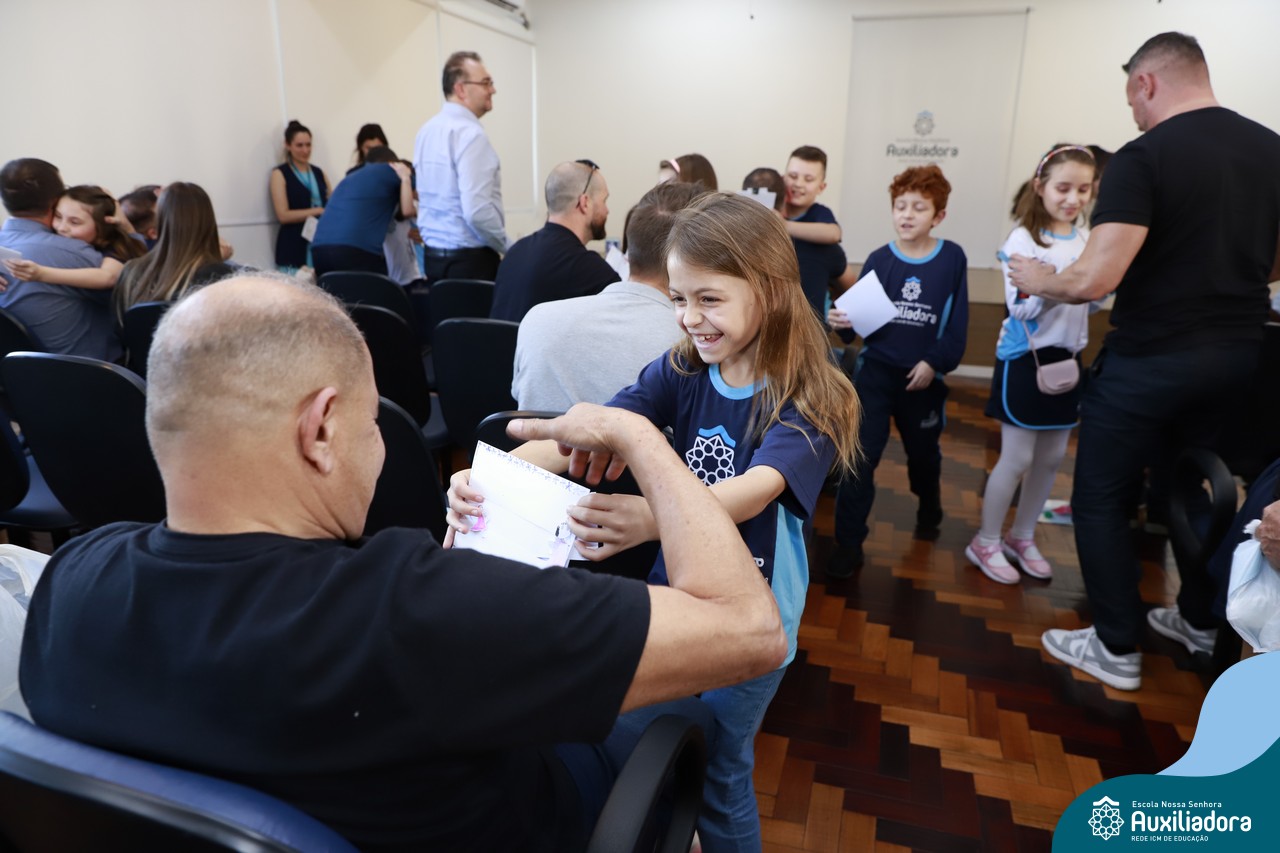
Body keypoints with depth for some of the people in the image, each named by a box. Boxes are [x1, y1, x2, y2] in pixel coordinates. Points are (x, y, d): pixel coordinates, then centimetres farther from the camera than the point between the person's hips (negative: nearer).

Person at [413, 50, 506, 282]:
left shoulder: (427, 130, 11)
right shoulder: (470, 133, -16)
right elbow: (477, 211, -24)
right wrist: (506, 246, -10)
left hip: (432, 255, 9)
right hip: (470, 259, -9)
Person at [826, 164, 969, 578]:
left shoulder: (952, 258, -4)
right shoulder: (879, 259, -3)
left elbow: (958, 322, -3)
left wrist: (935, 362, -11)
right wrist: (843, 321, -26)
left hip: (923, 375, 1)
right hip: (875, 370, 0)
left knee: (923, 451, 21)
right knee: (860, 455, -8)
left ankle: (929, 505, 52)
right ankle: (849, 541, 2)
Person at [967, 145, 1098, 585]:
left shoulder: (1088, 240, 6)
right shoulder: (1023, 239, -12)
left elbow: (1091, 302, 14)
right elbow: (1020, 307, -20)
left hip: (1067, 359, 7)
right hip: (1025, 359, -6)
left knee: (1052, 457, 13)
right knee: (1017, 459, -1)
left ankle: (1022, 537, 29)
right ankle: (986, 543, 15)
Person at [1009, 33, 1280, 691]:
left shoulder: (1143, 158, -16)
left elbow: (1094, 280, -24)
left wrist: (1037, 280, -4)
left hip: (1150, 361, -7)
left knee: (1101, 500, 6)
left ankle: (1117, 651, 15)